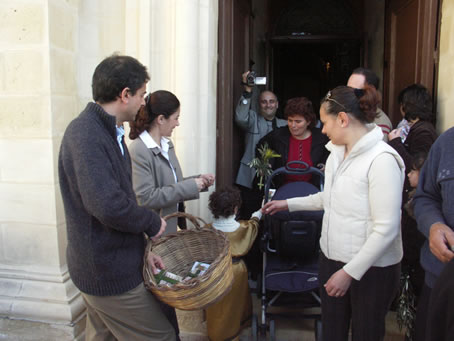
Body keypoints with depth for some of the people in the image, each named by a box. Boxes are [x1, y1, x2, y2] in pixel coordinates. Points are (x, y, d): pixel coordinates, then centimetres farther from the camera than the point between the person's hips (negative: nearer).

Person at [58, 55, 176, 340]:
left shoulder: (109, 132, 10)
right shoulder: (86, 134, -22)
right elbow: (108, 205, -32)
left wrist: (142, 246, 9)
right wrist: (153, 223, -15)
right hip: (111, 273, -10)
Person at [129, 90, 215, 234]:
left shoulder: (167, 144, 7)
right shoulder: (138, 151, -19)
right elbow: (146, 198, -24)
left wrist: (198, 180, 0)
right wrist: (190, 186, -21)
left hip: (172, 225, 8)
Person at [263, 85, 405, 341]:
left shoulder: (382, 159, -22)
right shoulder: (337, 152, 5)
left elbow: (386, 229, -23)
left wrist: (350, 272, -20)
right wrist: (289, 204, 21)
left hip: (372, 268, -7)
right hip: (332, 258, 7)